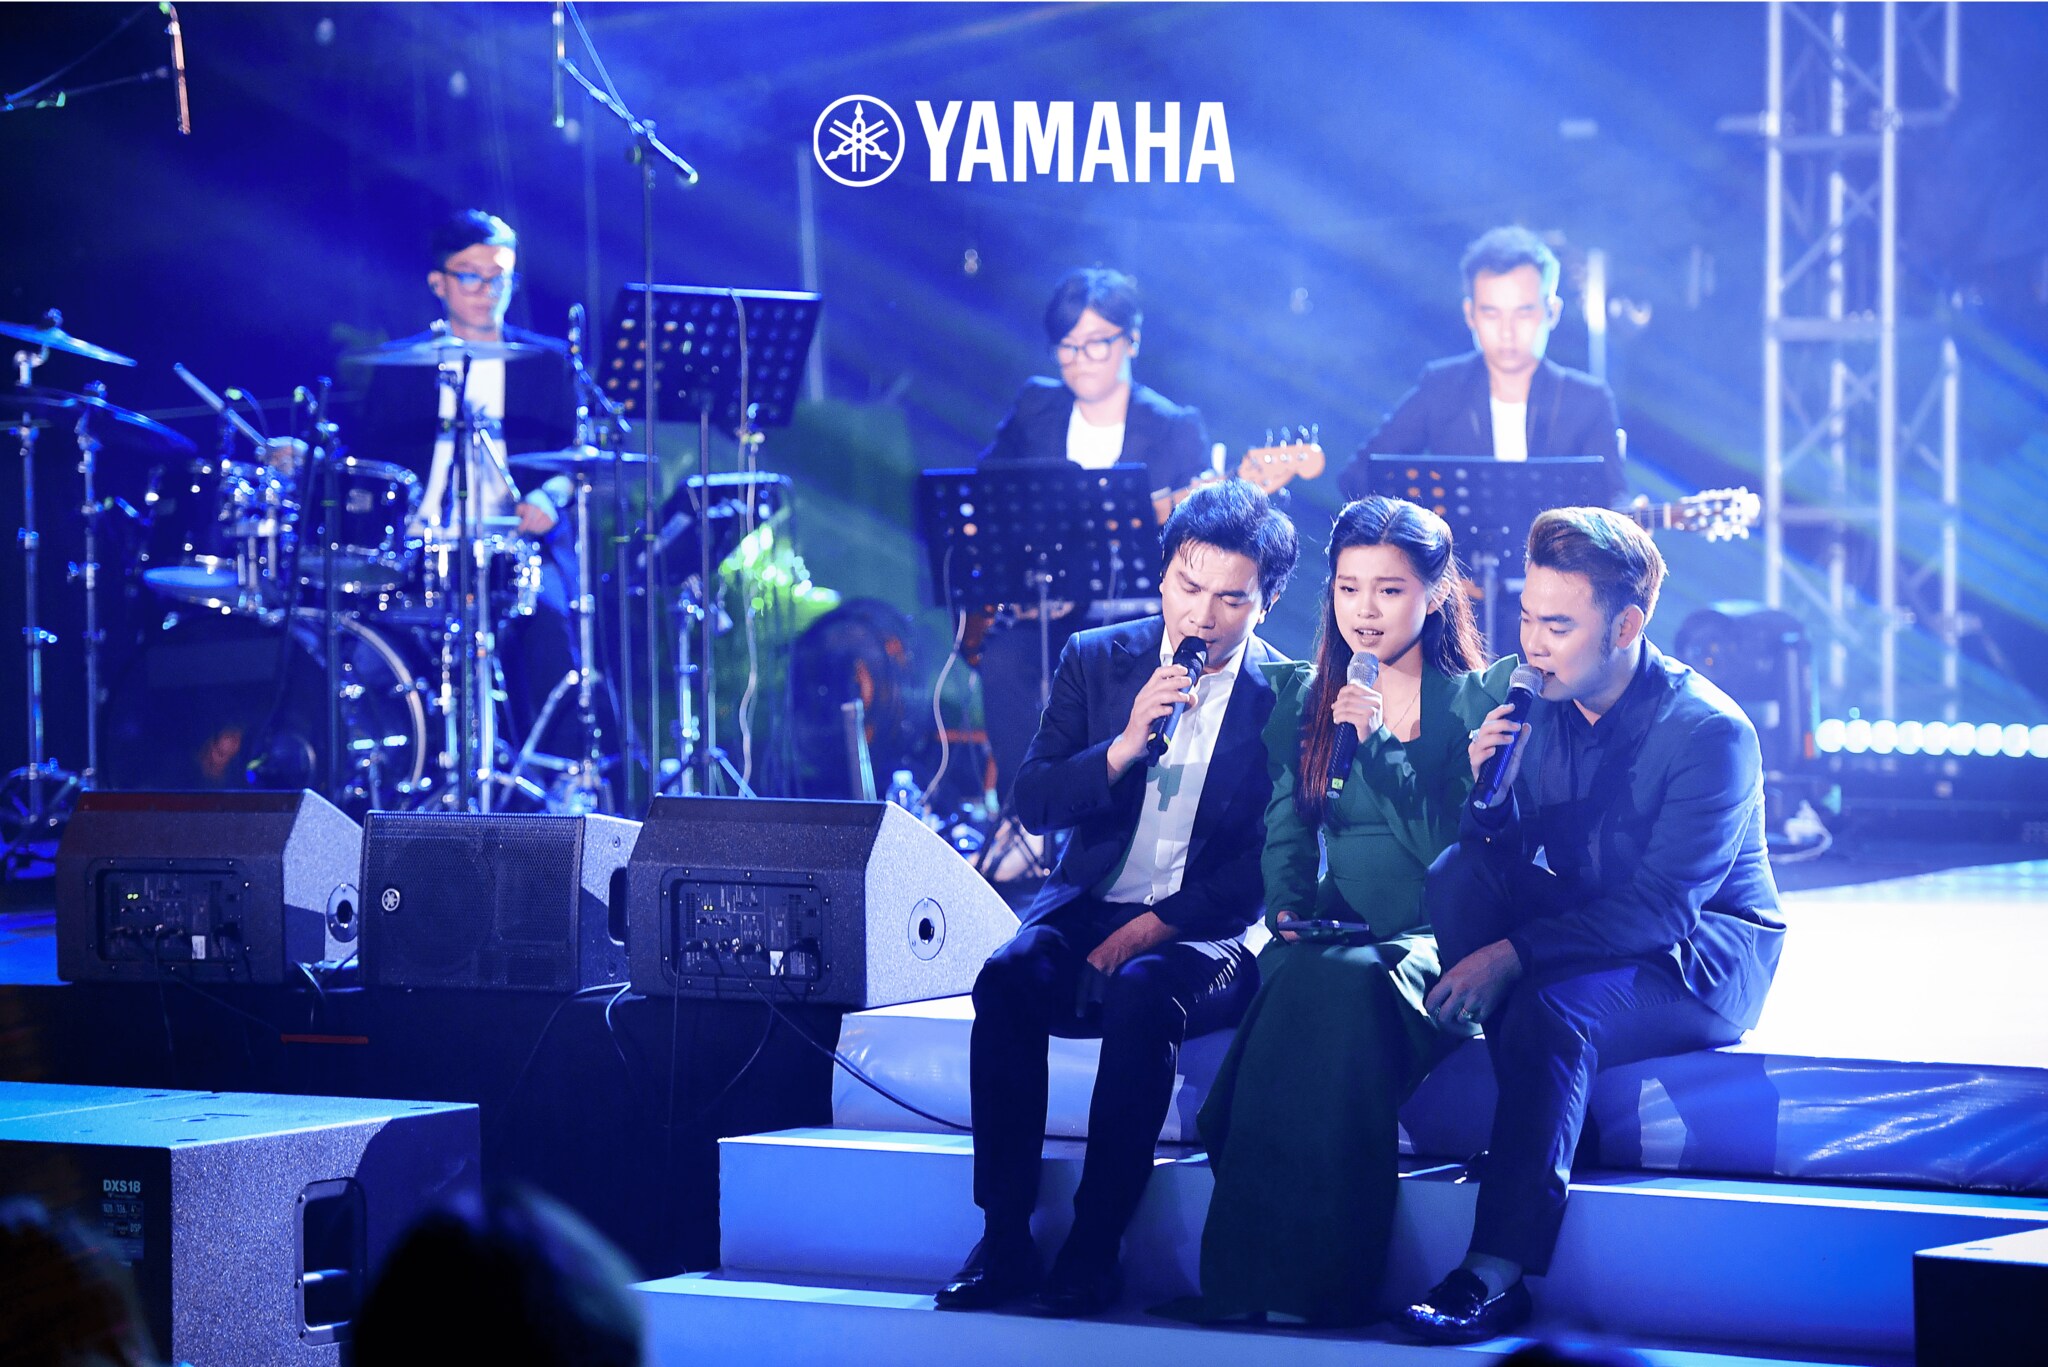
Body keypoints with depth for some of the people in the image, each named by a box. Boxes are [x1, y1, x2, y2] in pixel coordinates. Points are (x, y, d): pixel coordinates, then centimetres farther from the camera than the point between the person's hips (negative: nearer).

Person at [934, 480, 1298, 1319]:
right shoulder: (1096, 661, 8)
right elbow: (1033, 805, 2)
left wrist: (1159, 925, -16)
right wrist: (1123, 748, -16)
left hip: (1210, 932, -3)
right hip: (1090, 910, 3)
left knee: (1144, 996, -36)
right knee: (1008, 978, -29)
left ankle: (1095, 1250, -29)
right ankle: (1003, 1240, -25)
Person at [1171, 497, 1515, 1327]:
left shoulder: (1478, 700, 4)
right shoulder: (1303, 699, 18)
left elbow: (1450, 851, -5)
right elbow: (1286, 831, 12)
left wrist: (1380, 745, -12)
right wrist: (1289, 908, -8)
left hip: (1437, 945, -3)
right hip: (1331, 939, 3)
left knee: (1346, 983, -36)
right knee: (1300, 976, -34)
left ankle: (1310, 1278, -36)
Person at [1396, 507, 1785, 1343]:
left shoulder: (1709, 733, -19)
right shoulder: (1540, 708, -2)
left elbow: (1660, 911, -25)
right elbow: (1503, 864, 1)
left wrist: (1510, 955, -31)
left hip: (1703, 961, -6)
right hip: (1581, 940, 6)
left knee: (1550, 1014, -35)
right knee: (1457, 873, -20)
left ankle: (1498, 1275, -33)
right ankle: (1549, 1130, -20)